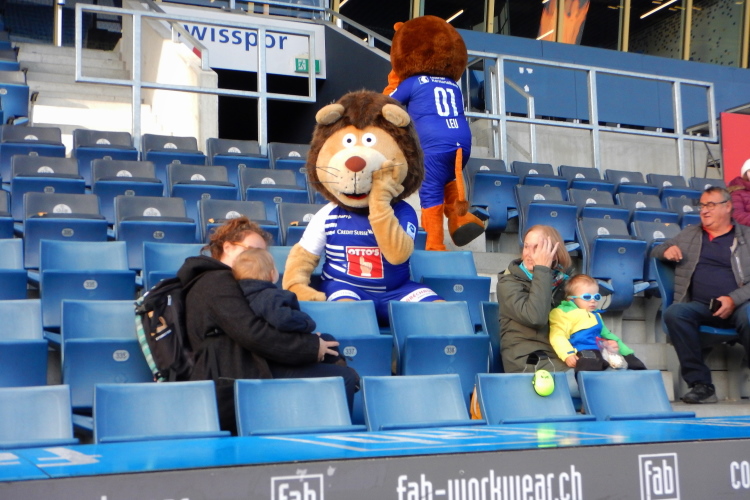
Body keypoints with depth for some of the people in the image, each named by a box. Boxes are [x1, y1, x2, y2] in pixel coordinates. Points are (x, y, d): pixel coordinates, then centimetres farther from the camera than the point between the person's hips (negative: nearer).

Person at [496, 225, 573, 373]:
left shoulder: (561, 280, 13)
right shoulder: (508, 282, -1)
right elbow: (535, 317, -19)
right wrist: (542, 270, -14)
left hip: (561, 353, 5)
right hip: (525, 358, -5)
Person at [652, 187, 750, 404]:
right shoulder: (689, 234, 24)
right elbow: (655, 252, 29)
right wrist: (666, 251, 4)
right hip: (700, 307, 3)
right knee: (674, 313, -31)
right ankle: (700, 384, -28)